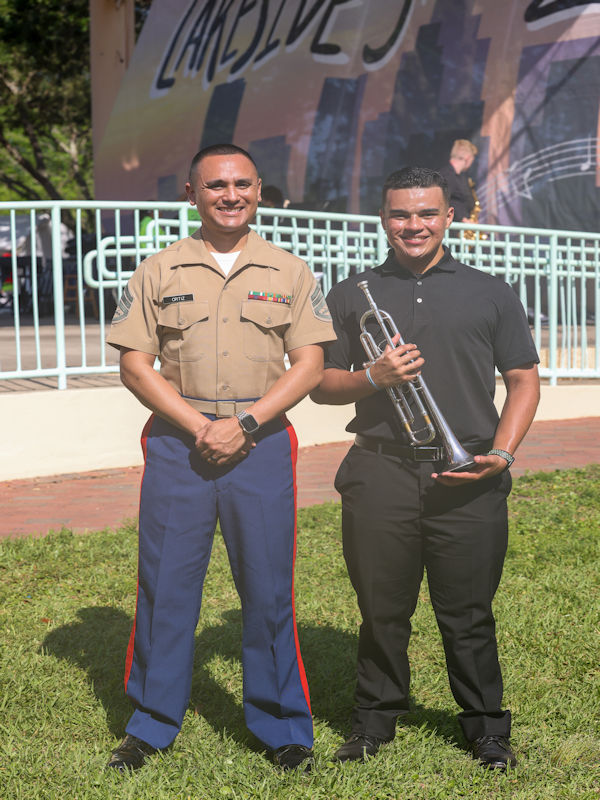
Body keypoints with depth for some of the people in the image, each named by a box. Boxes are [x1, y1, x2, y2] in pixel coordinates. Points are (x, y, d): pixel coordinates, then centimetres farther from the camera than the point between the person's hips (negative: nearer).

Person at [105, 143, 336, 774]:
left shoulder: (289, 273, 7)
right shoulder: (158, 272, 6)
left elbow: (308, 365, 2)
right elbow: (135, 367, 2)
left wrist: (244, 424, -11)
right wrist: (199, 426, -10)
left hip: (262, 444, 0)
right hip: (177, 443, 0)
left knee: (267, 586, 4)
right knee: (165, 582, 4)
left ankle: (282, 728, 19)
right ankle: (151, 726, 20)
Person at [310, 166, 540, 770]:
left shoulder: (490, 294, 11)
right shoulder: (351, 296, 11)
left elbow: (524, 380, 10)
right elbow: (320, 384, 11)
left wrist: (500, 454, -5)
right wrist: (373, 377, -10)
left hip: (468, 479, 0)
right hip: (380, 475, 1)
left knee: (468, 612, 6)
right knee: (382, 610, 8)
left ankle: (486, 726, 23)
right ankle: (375, 720, 25)